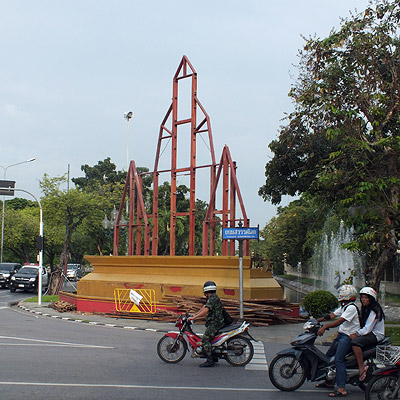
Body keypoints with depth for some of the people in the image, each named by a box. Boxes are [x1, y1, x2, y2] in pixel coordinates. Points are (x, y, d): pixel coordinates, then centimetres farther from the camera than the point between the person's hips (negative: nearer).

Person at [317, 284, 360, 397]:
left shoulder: (351, 307, -16)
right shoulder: (343, 306, 17)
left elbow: (340, 321, -25)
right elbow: (332, 315, 13)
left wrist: (324, 327, -30)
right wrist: (317, 320, 3)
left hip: (349, 336, -10)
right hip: (341, 335, 10)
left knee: (338, 359, -23)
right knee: (328, 356, 15)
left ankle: (341, 389, -26)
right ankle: (329, 381, 31)